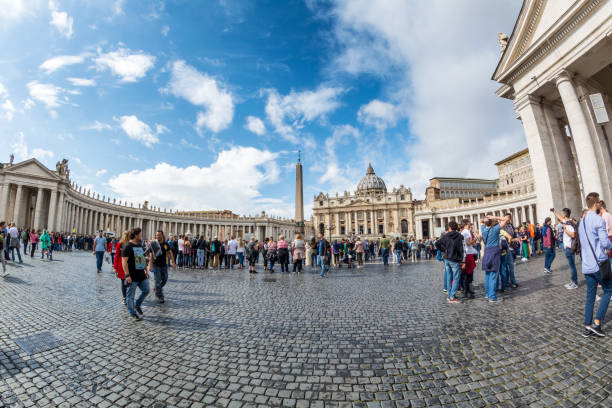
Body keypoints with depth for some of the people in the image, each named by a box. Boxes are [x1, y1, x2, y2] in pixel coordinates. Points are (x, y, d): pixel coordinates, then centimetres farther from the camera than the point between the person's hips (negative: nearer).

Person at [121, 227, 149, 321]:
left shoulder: (140, 246, 13)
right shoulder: (127, 247, -13)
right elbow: (124, 261, -18)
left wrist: (146, 270, 20)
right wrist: (127, 275, -21)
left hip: (142, 275, 8)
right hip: (132, 277, -8)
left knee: (146, 290, 14)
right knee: (130, 295, 6)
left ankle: (137, 305, 35)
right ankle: (133, 313, 20)